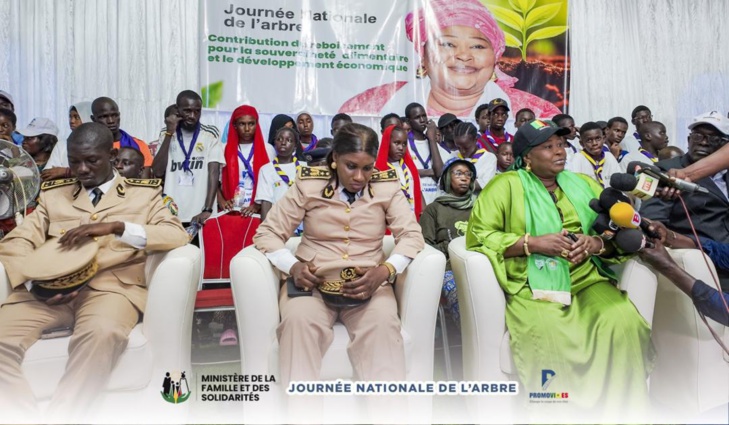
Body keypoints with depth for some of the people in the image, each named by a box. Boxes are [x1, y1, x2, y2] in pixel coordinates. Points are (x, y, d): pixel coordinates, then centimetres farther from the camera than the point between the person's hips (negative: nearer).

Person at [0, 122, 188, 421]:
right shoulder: (53, 194, 23)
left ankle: (59, 417, -21)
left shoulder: (143, 193, 14)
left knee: (102, 334, -37)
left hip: (112, 285, -3)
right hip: (52, 290, 4)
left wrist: (115, 226, -16)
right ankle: (25, 416, -10)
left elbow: (177, 235, -2)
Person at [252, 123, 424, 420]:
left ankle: (390, 412, -26)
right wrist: (293, 266, -18)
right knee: (298, 321, -33)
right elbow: (268, 232, 2)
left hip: (368, 283, 1)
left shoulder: (387, 187, 2)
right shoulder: (308, 185, 0)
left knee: (383, 324, -32)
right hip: (313, 280, 0)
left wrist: (385, 270, -22)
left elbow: (411, 235, -2)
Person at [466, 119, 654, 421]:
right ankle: (565, 415, -9)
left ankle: (617, 412, -6)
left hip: (585, 279, 4)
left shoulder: (585, 185, 19)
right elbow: (479, 234, -5)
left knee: (624, 323, -25)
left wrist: (596, 244, -9)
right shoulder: (506, 185, 4)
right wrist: (532, 243, -14)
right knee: (551, 337, -33)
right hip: (532, 285, -4)